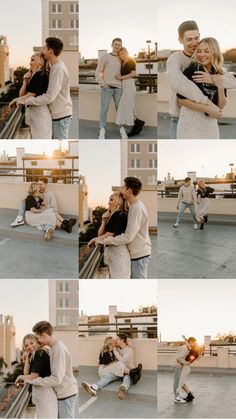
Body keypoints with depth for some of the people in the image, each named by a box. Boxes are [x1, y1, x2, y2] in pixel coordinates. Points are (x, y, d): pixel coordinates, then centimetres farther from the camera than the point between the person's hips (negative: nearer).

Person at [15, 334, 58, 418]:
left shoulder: (40, 353, -16)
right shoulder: (33, 356, 12)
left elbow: (33, 377, -16)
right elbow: (26, 374, 6)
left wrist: (20, 377, 2)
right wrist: (27, 358, 0)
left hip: (46, 391, -10)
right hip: (38, 391, 10)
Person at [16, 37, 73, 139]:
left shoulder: (58, 69, -23)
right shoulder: (56, 66, 10)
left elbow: (49, 97, -26)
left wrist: (25, 101, -20)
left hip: (61, 115, -10)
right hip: (57, 113, 10)